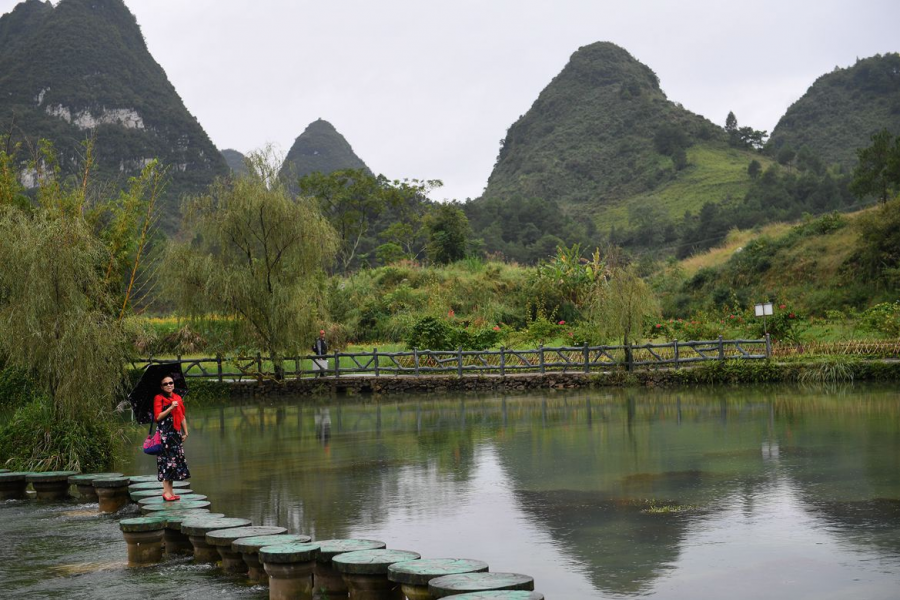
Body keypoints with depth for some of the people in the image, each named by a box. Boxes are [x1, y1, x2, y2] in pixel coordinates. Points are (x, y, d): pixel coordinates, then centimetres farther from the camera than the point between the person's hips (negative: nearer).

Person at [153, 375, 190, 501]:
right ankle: (166, 491, -10)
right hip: (164, 433, -7)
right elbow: (158, 417, -12)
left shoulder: (178, 398, 15)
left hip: (176, 433, 7)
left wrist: (185, 432, 15)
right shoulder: (159, 398, -3)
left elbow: (182, 416, 19)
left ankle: (170, 490, 9)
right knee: (166, 460, -10)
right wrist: (171, 407, -18)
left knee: (175, 460, 4)